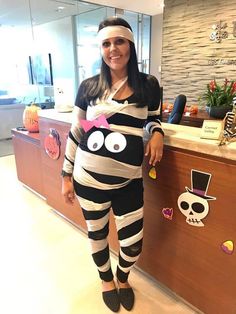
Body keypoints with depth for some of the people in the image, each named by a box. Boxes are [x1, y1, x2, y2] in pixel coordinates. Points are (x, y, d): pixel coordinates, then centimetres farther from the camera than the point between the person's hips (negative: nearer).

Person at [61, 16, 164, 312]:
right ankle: (107, 280, 51)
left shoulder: (148, 85, -1)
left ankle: (123, 279, 46)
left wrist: (157, 133, -6)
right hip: (88, 179, 1)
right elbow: (75, 132, 4)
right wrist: (66, 175, 5)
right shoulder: (88, 86, -1)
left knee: (132, 244, 9)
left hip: (128, 180, 0)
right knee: (97, 234, 18)